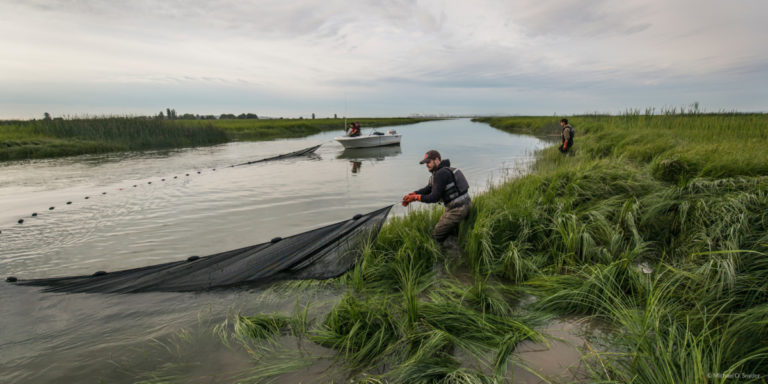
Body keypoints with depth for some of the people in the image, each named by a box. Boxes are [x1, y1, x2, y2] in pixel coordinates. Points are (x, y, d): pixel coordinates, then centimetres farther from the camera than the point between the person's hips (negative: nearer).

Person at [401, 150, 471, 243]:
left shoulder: (441, 173, -19)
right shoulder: (444, 171, 14)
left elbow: (434, 197, -20)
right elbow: (428, 189, 10)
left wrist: (415, 197, -12)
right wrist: (411, 195, -1)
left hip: (457, 210, -10)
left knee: (436, 236, -1)